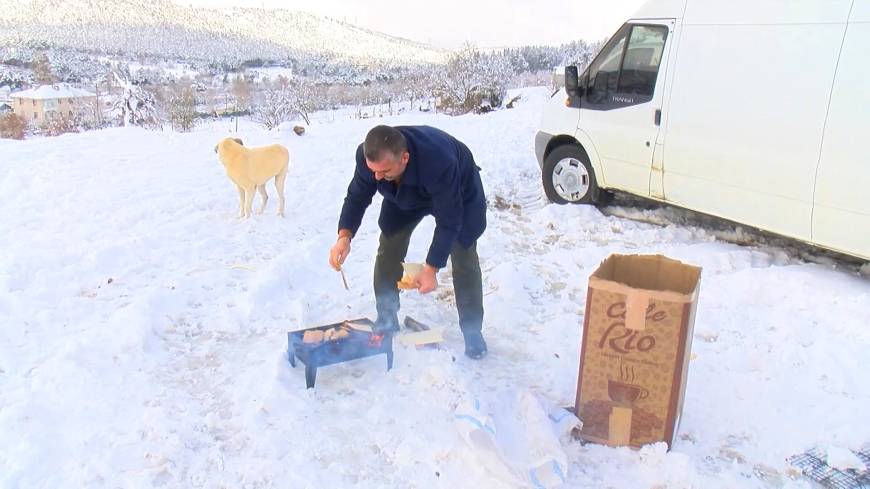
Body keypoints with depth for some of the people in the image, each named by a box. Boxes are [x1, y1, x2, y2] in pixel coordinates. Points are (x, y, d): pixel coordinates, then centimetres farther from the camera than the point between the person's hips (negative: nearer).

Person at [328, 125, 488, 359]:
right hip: (405, 196, 4)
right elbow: (357, 197, -18)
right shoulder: (367, 155, -34)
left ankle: (473, 331, 8)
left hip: (459, 192, -4)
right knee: (388, 249, -3)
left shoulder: (439, 162, -47)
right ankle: (386, 322, 14)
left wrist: (431, 268, -39)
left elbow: (448, 221, -37)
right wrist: (345, 235, -36)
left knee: (464, 257, -8)